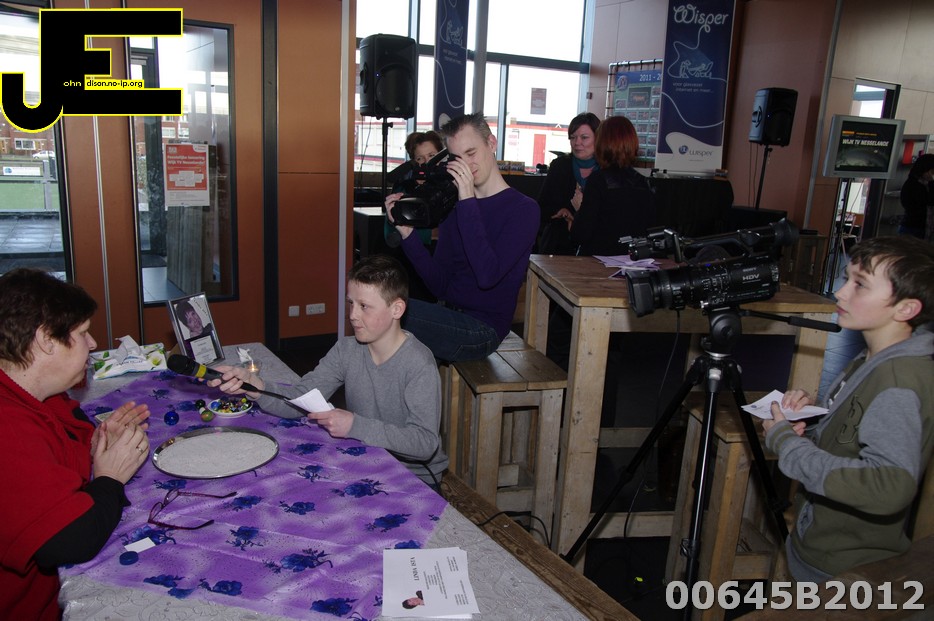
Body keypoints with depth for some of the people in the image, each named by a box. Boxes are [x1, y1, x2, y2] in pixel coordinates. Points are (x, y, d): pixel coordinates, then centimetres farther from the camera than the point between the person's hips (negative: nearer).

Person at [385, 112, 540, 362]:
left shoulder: (523, 208, -6)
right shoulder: (453, 206, 12)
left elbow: (487, 276, -22)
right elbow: (440, 285, 6)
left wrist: (468, 201, -20)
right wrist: (408, 234, -7)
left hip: (482, 330, -6)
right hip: (448, 318, 6)